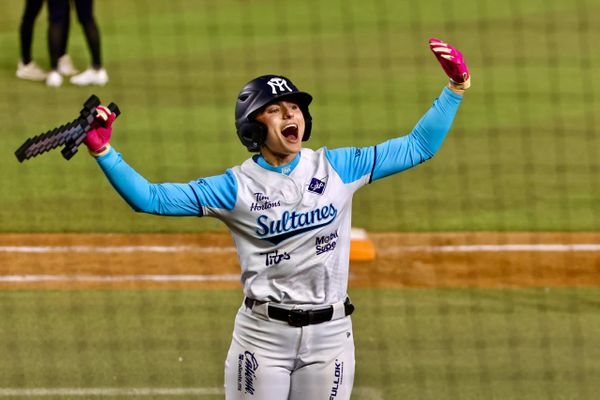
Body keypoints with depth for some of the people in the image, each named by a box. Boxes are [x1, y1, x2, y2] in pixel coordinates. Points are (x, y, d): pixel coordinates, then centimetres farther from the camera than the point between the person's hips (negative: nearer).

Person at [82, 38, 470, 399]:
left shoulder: (337, 167, 3)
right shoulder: (236, 186, -4)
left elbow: (417, 147, 6)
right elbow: (151, 198, -7)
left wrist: (456, 87, -2)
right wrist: (103, 151, -19)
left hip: (330, 335, 2)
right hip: (263, 333, -2)